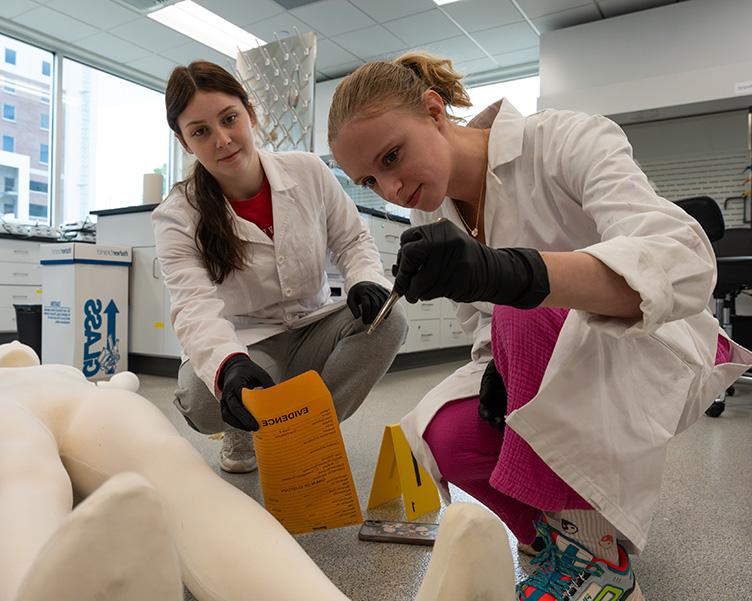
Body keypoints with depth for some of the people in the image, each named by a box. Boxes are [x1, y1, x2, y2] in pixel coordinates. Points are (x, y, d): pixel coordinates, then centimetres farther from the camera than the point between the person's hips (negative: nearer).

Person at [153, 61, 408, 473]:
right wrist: (228, 365, -51)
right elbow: (194, 307, -28)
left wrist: (366, 281, -21)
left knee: (388, 320, -25)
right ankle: (243, 432, 6)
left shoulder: (308, 171, -6)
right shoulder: (177, 218, -13)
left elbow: (352, 241, 3)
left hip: (312, 332, 3)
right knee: (204, 397, -35)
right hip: (244, 345, -2)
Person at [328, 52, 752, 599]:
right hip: (545, 352, 5)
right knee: (446, 438, -22)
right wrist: (500, 363, -16)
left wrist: (508, 272, -53)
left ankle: (592, 555, -17)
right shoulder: (432, 213, -2)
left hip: (661, 349, -4)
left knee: (531, 314, -35)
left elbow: (685, 263, -37)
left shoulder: (564, 139, -21)